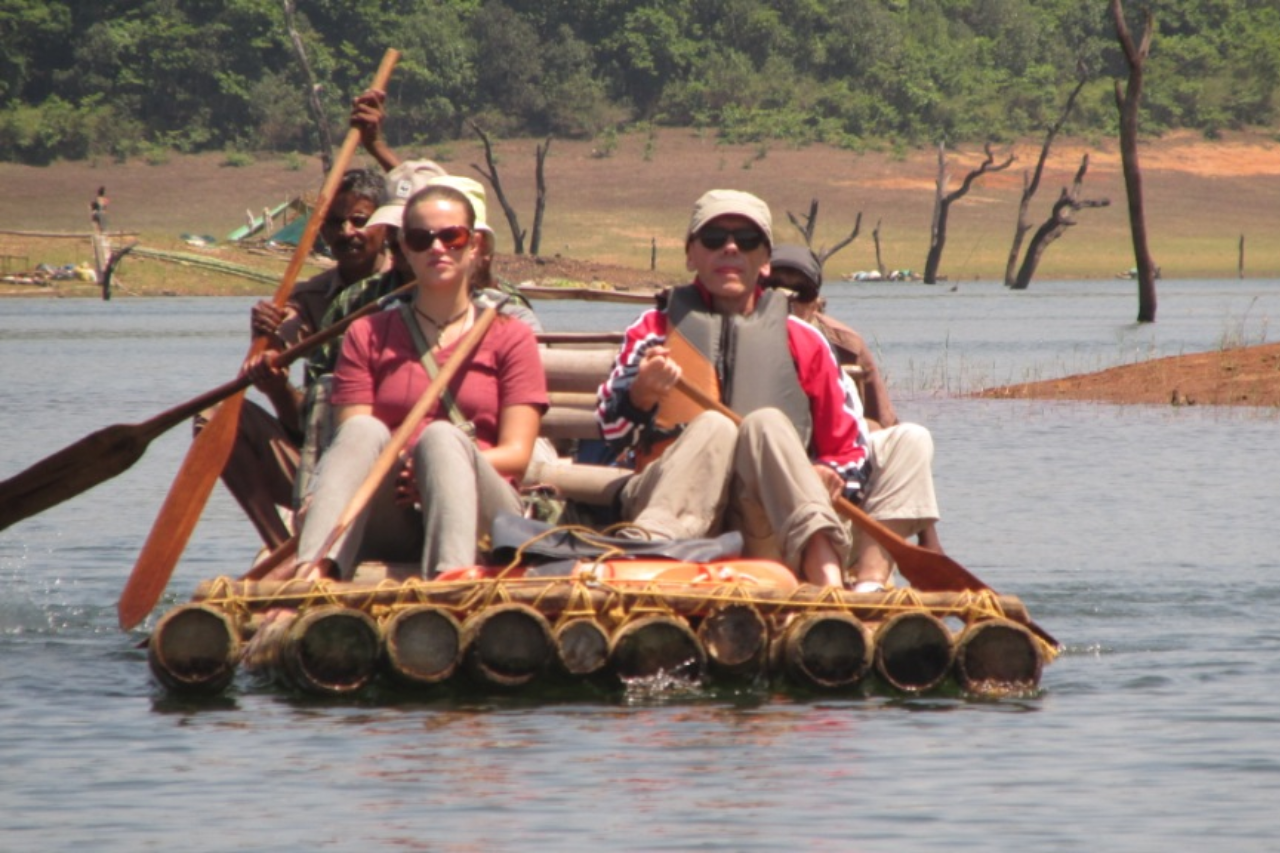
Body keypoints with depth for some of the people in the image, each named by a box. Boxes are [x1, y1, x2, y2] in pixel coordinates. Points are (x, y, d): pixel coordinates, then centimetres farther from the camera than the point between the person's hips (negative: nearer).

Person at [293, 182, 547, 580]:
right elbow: (353, 441, 7)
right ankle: (310, 574, -58)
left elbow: (517, 454, 4)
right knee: (365, 430, -29)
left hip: (478, 513, -1)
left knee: (442, 435, -32)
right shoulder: (368, 335, 20)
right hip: (388, 521, 1)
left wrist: (447, 462, -16)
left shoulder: (510, 337, 15)